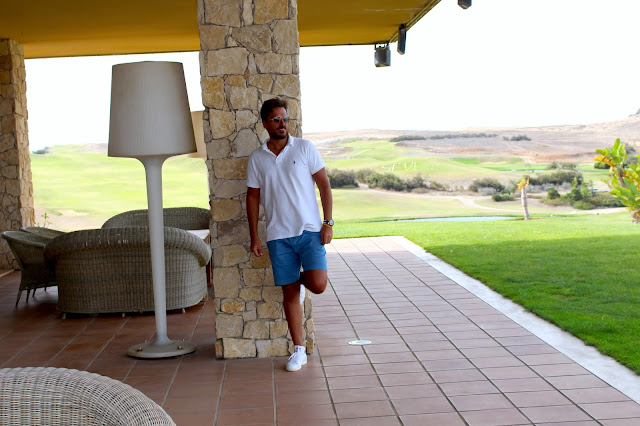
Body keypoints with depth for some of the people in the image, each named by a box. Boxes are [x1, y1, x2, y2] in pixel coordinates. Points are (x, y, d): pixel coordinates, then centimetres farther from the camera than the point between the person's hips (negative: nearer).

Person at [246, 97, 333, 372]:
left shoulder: (305, 148, 1)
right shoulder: (257, 158, 6)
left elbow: (324, 185, 2)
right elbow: (253, 197, 10)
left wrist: (328, 222, -6)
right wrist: (254, 236, 6)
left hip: (309, 230, -1)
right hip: (278, 235, 1)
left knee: (318, 285, -14)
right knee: (289, 292, 3)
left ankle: (301, 277, 23)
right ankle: (299, 350, 14)